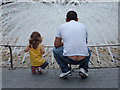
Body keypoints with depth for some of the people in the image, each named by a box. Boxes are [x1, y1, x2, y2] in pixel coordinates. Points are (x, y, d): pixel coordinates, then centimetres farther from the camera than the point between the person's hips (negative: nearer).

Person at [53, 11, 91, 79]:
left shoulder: (62, 27, 10)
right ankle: (83, 69, 16)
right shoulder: (83, 26, 17)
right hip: (83, 59, 3)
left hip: (68, 59, -2)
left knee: (55, 50, 27)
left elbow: (57, 45, 14)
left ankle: (65, 70, 13)